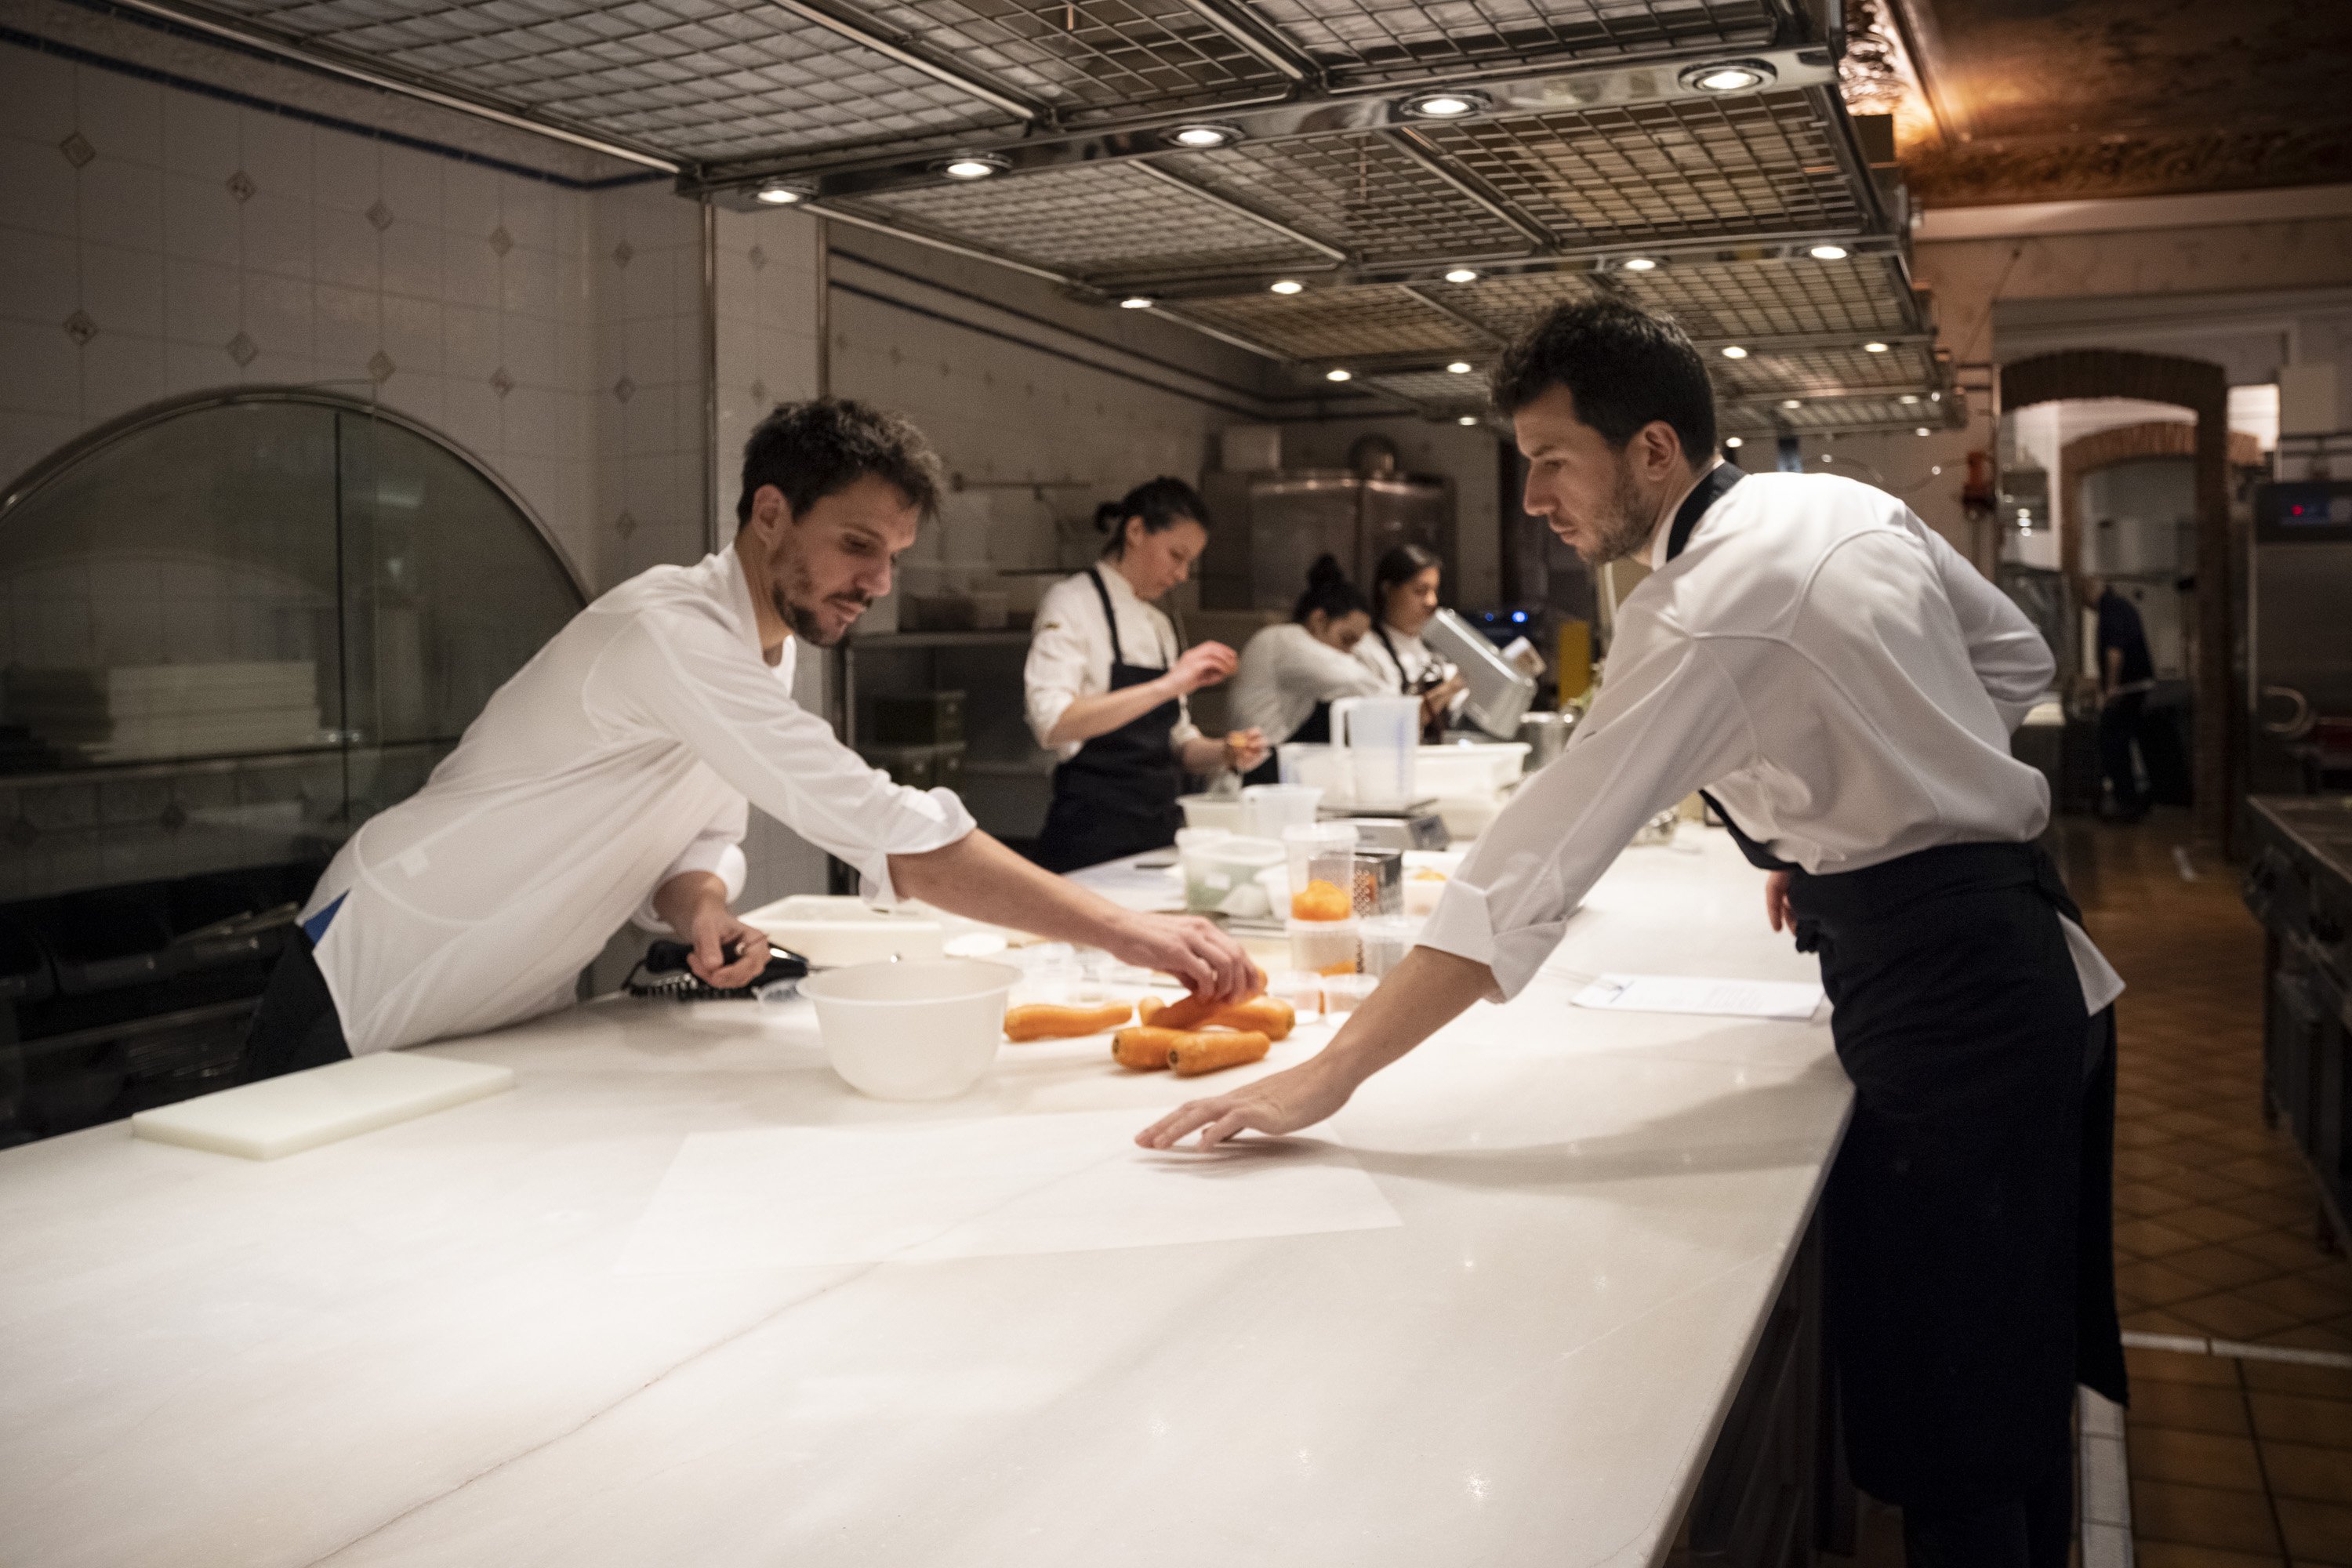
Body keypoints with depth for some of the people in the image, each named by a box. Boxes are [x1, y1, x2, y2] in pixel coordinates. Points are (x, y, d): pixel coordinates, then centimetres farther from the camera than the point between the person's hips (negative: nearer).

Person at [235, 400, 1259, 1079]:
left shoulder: (767, 651, 2)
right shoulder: (669, 632, -31)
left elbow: (698, 839, 3)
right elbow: (890, 835, -39)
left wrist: (701, 908, -22)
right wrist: (1123, 930, -39)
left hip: (511, 1014, 8)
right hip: (376, 1010, -8)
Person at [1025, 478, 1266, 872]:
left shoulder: (1159, 625, 17)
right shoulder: (1071, 601, -6)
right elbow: (1053, 723, -22)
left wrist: (1224, 754, -2)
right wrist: (1167, 686, -28)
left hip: (1160, 827, 7)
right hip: (1093, 836, -7)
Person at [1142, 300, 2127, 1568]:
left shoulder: (1711, 605, -21)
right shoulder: (1849, 505, 5)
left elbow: (1534, 869, -27)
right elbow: (2018, 662, 17)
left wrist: (1330, 1076, -26)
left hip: (1944, 1008, -9)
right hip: (2028, 960, 9)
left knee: (1949, 1432, 2)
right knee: (2013, 1379, 21)